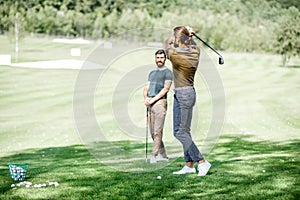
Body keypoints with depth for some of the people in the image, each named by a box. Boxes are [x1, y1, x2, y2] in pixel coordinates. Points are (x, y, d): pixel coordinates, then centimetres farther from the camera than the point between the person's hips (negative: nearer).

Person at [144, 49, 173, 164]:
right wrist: (146, 98, -2)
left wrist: (153, 100, -14)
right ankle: (163, 155, 13)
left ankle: (154, 155, -14)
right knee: (152, 132, 6)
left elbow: (166, 89, -8)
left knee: (157, 131, -12)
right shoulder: (152, 73, 25)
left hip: (160, 102, -7)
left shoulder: (167, 72, 2)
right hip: (150, 104, 8)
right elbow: (146, 88, 19)